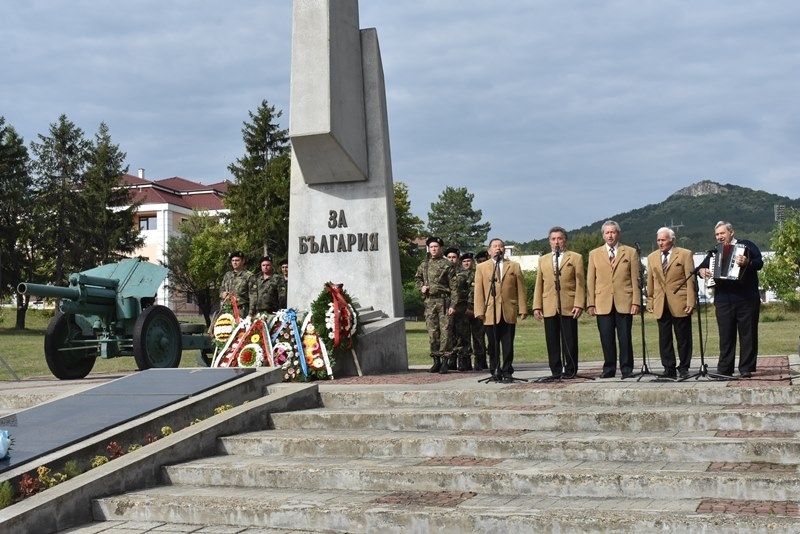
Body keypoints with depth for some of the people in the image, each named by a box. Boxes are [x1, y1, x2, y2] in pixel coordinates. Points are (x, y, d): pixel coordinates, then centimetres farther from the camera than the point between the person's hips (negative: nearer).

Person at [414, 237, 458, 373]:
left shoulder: (447, 265, -2)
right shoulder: (424, 264, 12)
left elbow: (453, 287, -6)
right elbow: (417, 278, 26)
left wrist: (453, 304, -13)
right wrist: (421, 287, 5)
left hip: (444, 301, -4)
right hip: (429, 302, 4)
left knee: (445, 331, -5)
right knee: (432, 332, 6)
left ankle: (444, 361, -1)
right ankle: (436, 361, 13)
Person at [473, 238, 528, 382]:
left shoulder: (514, 266, 14)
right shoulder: (482, 268, 12)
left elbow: (521, 289, 8)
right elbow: (478, 291, 5)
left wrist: (523, 309, 0)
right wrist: (480, 311, -4)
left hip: (509, 312, 0)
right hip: (490, 313, 0)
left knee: (508, 345, 0)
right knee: (493, 346, 2)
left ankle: (507, 372, 6)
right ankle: (495, 372, 9)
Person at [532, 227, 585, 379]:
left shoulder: (575, 258, 8)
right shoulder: (543, 260, 18)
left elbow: (580, 283, 1)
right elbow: (539, 285, 14)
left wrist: (579, 304, -8)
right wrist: (537, 306, 5)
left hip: (569, 307, -3)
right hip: (549, 308, 3)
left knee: (569, 341, -1)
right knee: (552, 342, 2)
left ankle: (570, 371, 6)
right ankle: (556, 371, 7)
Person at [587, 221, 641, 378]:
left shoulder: (630, 252, 9)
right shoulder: (594, 254, 12)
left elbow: (635, 279, 5)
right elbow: (590, 281, 9)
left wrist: (636, 302, -4)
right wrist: (590, 303, 1)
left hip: (624, 302, -1)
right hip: (603, 303, 1)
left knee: (625, 337, 0)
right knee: (606, 338, 1)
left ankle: (626, 368, 8)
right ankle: (609, 368, 11)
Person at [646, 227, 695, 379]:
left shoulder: (685, 254, 1)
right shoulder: (652, 257, 13)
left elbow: (690, 279, -3)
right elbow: (650, 281, 14)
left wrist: (691, 301, -9)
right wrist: (650, 301, 7)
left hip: (680, 303, -3)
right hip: (661, 305, 3)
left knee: (683, 338, 3)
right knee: (664, 339, 3)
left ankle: (684, 368, 12)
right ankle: (669, 369, 9)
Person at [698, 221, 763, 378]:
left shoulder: (746, 245, 4)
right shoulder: (715, 252, 17)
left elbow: (759, 263, -9)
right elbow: (702, 266, 23)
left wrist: (747, 262, -29)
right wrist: (702, 270, -1)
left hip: (746, 299, -4)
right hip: (723, 299, 4)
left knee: (748, 334, 0)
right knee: (726, 336, 5)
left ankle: (746, 369, 4)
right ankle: (724, 370, 8)